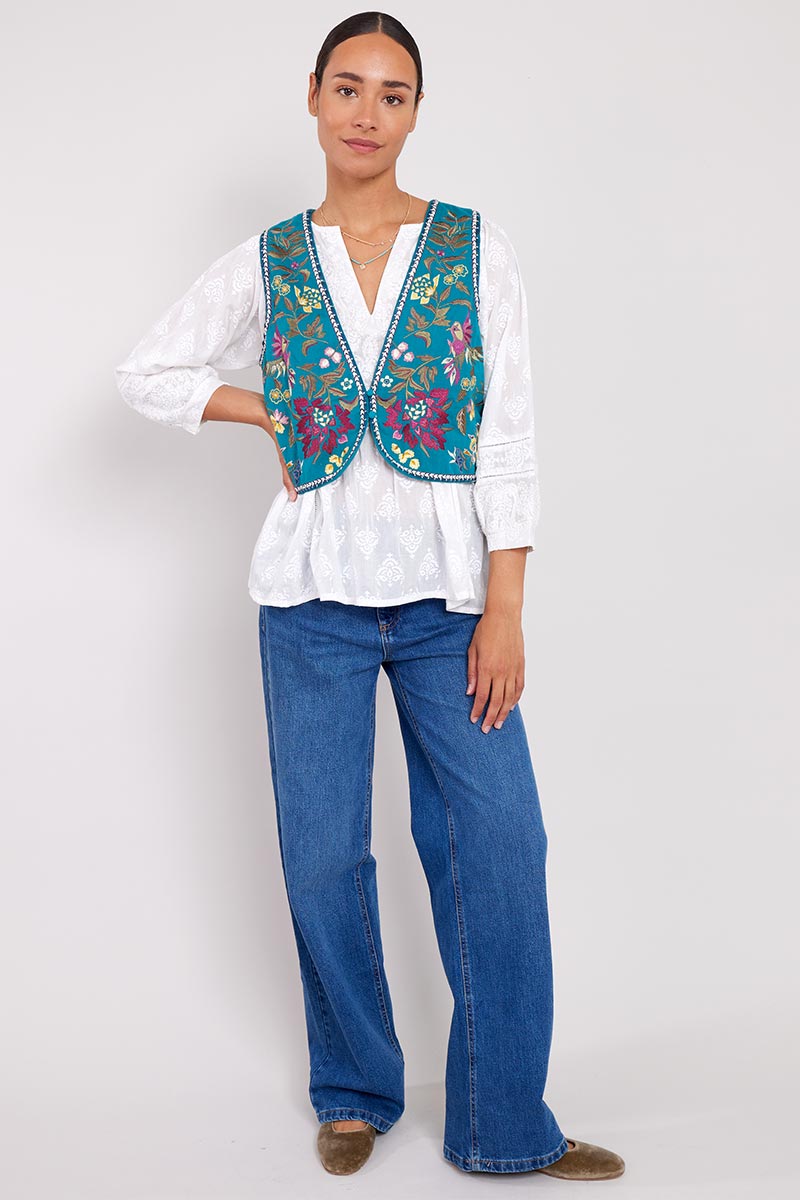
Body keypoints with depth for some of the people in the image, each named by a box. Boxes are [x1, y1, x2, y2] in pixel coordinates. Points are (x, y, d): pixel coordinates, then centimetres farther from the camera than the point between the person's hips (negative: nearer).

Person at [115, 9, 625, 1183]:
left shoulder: (476, 246, 1)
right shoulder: (266, 263, 5)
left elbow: (510, 434, -4)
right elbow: (147, 372, 14)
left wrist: (505, 612, -9)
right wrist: (277, 415, 1)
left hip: (449, 594, -1)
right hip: (315, 595, 1)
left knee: (498, 847, -3)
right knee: (324, 855, 7)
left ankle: (505, 1126, 12)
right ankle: (355, 1094, 28)